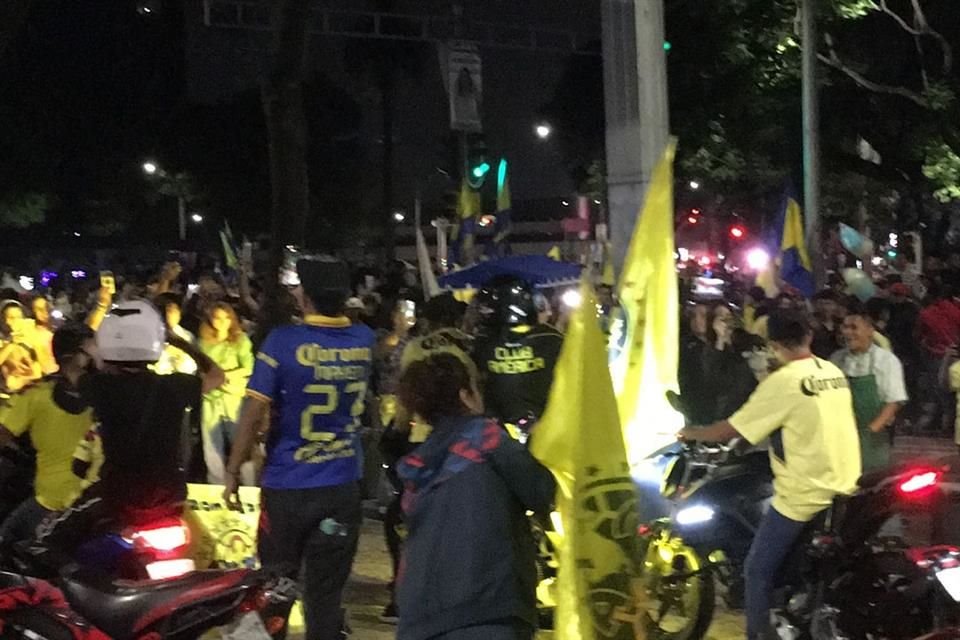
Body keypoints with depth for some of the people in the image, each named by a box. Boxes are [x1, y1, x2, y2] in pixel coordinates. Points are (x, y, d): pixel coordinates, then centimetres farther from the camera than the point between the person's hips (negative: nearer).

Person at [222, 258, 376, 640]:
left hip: (287, 486, -3)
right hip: (342, 487, 3)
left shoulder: (284, 341, -13)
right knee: (326, 595, 7)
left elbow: (254, 411, -15)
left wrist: (233, 473, -7)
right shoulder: (364, 340, 1)